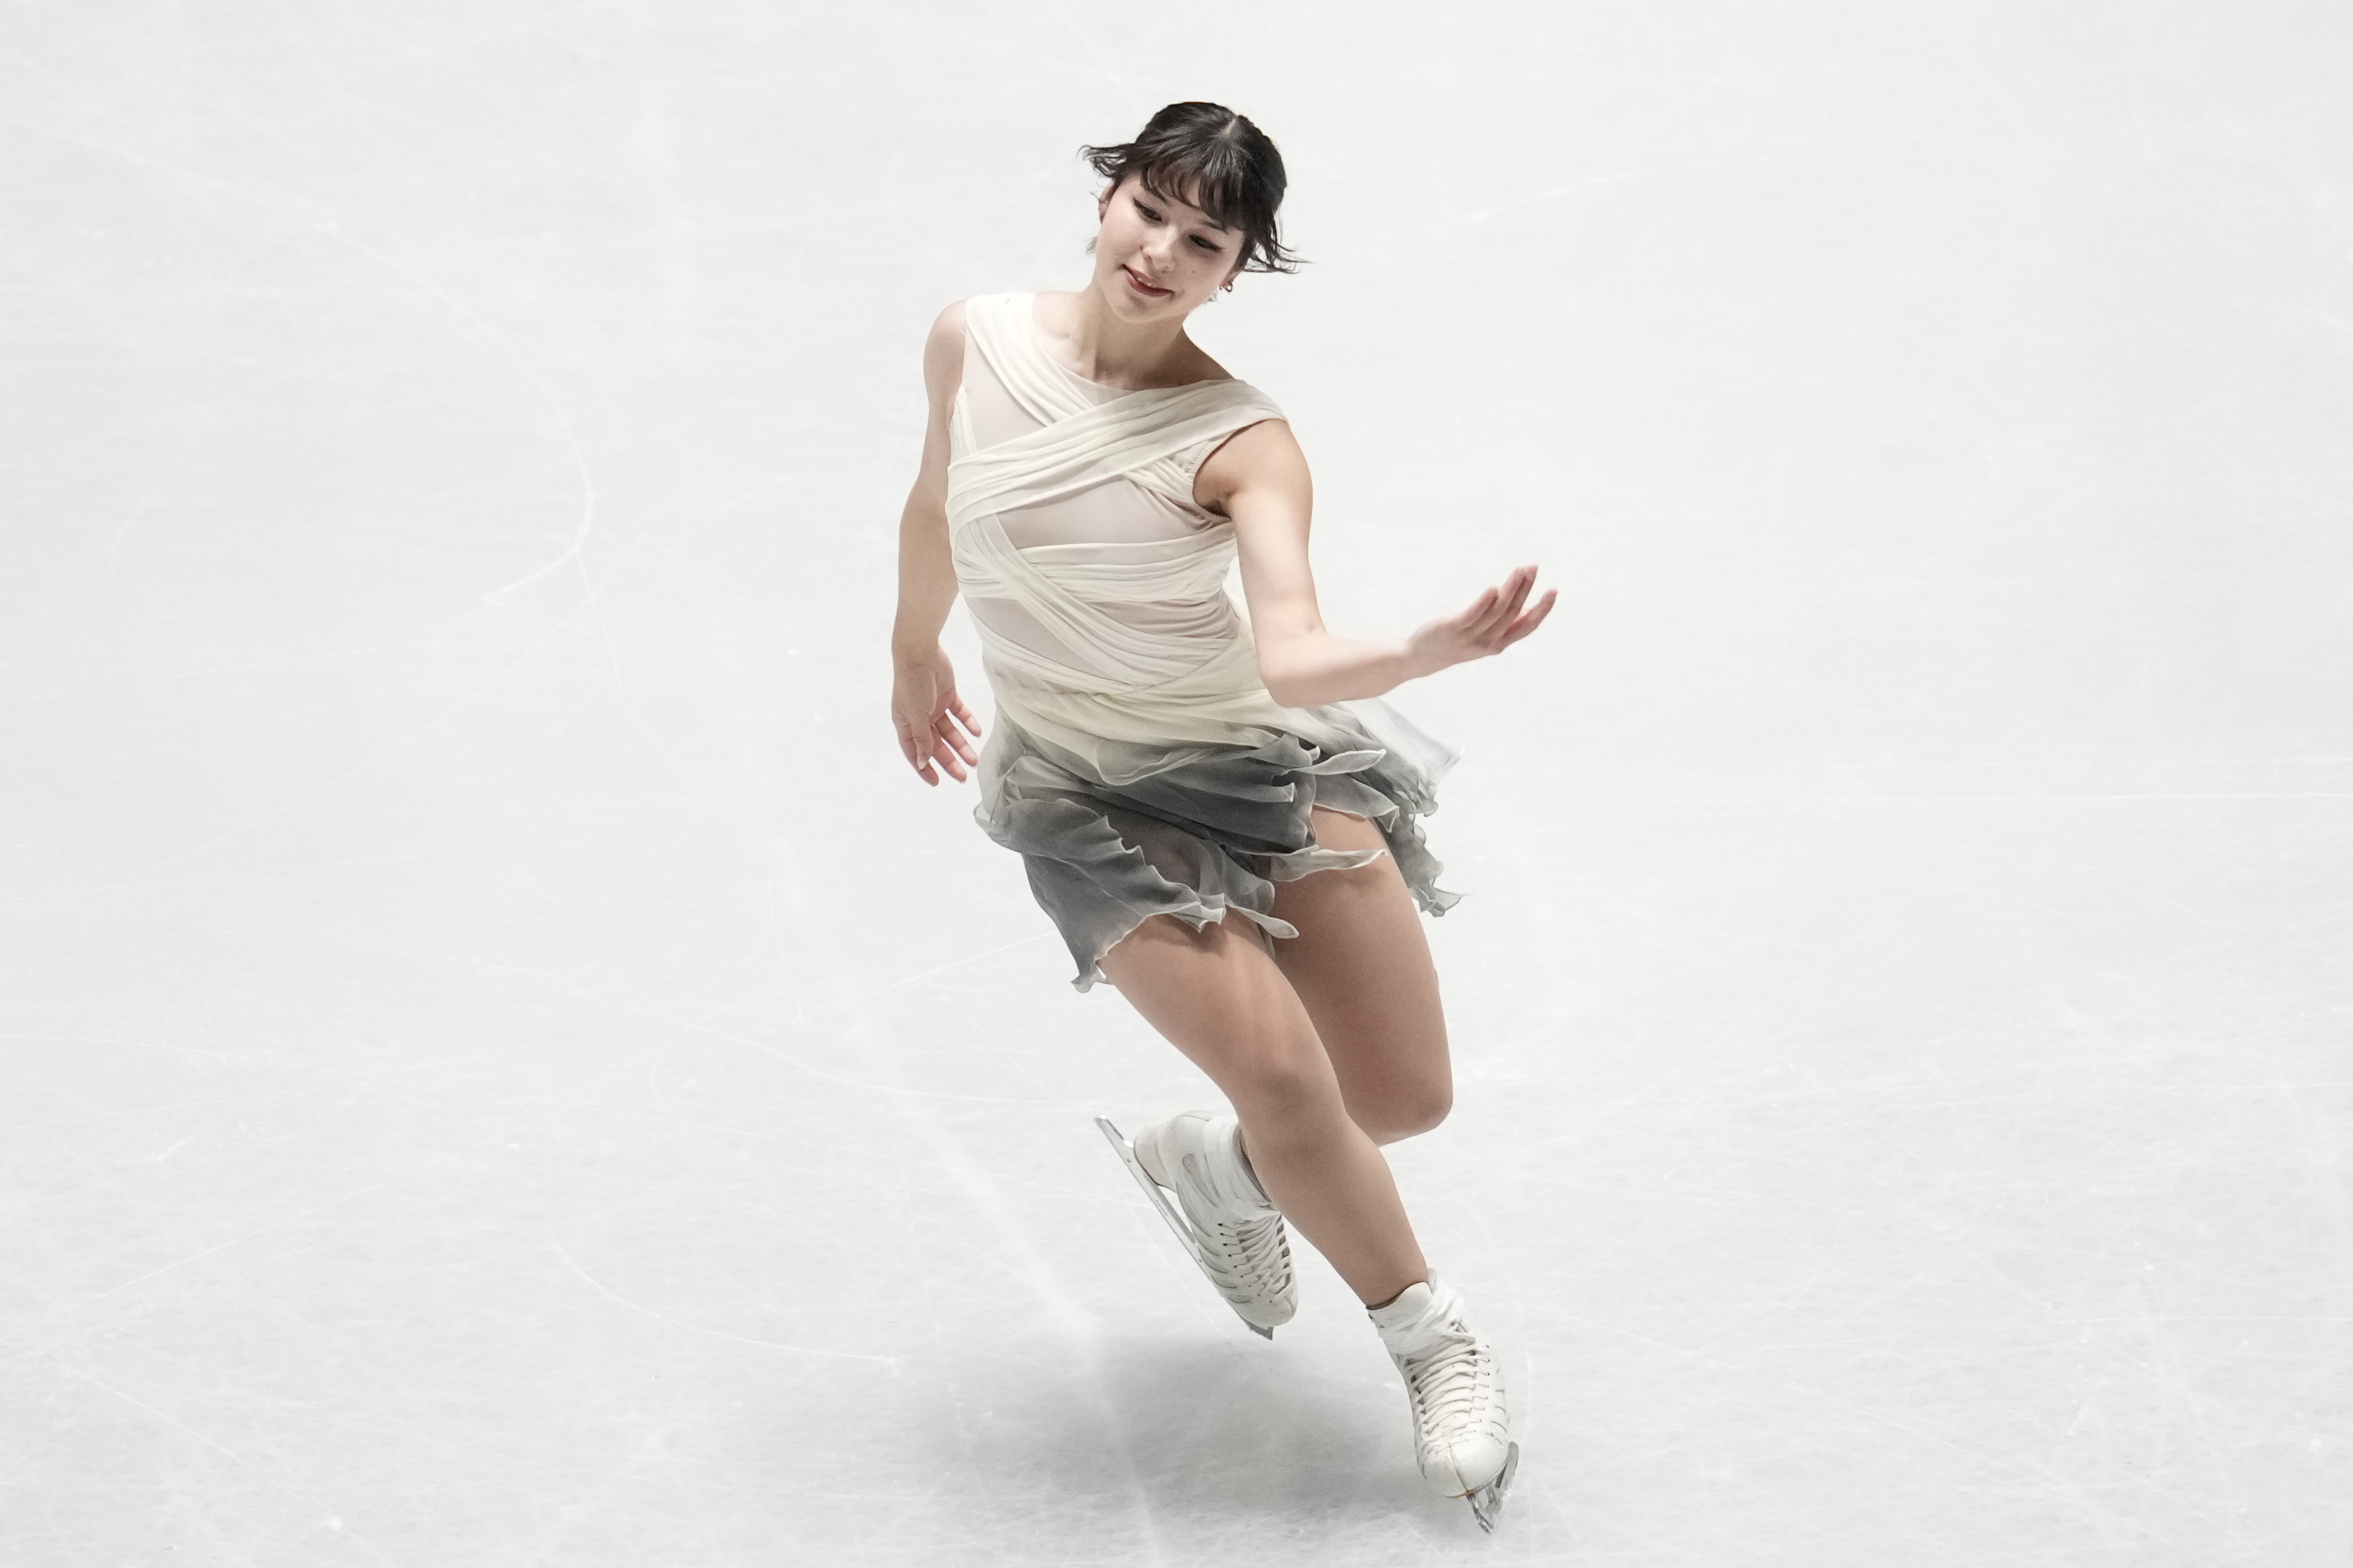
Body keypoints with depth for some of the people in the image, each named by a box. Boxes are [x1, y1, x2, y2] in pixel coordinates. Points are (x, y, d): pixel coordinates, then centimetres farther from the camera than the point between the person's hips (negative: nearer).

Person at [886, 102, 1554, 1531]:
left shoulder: (1241, 439, -18)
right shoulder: (975, 343, -10)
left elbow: (1291, 655, -31)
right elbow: (938, 506, 11)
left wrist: (1425, 650, -50)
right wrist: (915, 654, 25)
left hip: (1269, 759, 0)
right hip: (1086, 796, 0)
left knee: (1407, 1100, 0)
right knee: (1282, 1072, -16)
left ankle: (1214, 1164, 34)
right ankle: (1430, 1336, 9)